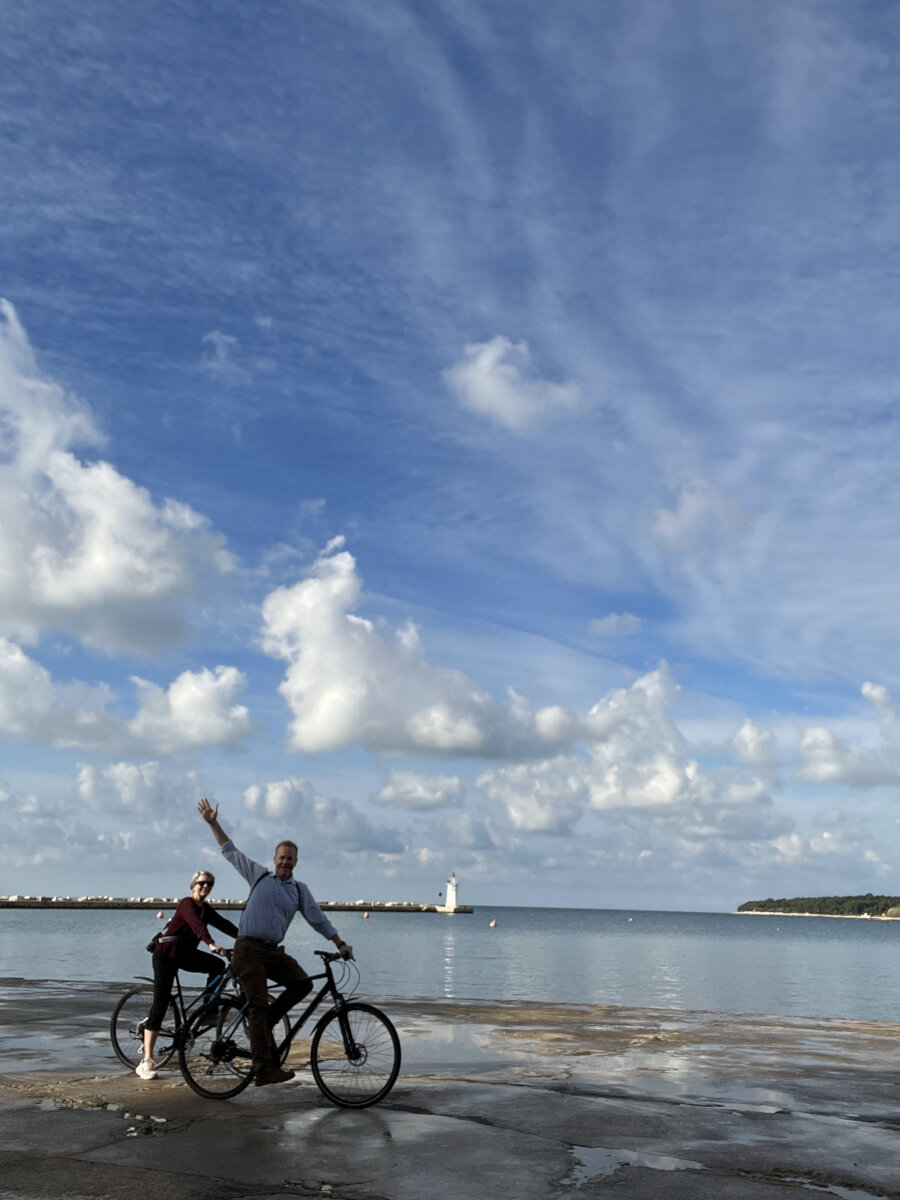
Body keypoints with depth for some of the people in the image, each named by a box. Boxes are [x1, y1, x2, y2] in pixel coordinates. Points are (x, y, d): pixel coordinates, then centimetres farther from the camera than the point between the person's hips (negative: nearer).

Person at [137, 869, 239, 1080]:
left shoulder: (206, 909, 6)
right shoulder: (187, 904, -19)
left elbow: (224, 924, 3)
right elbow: (196, 925, -37)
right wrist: (211, 944, -52)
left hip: (185, 954, 8)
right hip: (166, 955, -8)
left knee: (217, 965, -11)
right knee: (160, 1005, -10)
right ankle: (146, 1061, -8)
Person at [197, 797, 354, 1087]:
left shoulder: (300, 890, 13)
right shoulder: (259, 876, 8)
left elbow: (318, 919, 14)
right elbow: (231, 851, 15)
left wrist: (340, 943, 7)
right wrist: (213, 823, 13)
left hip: (274, 951, 4)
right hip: (248, 948, -3)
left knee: (302, 983, -18)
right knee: (258, 1003, -13)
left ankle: (264, 1022, 2)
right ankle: (263, 1068, -14)